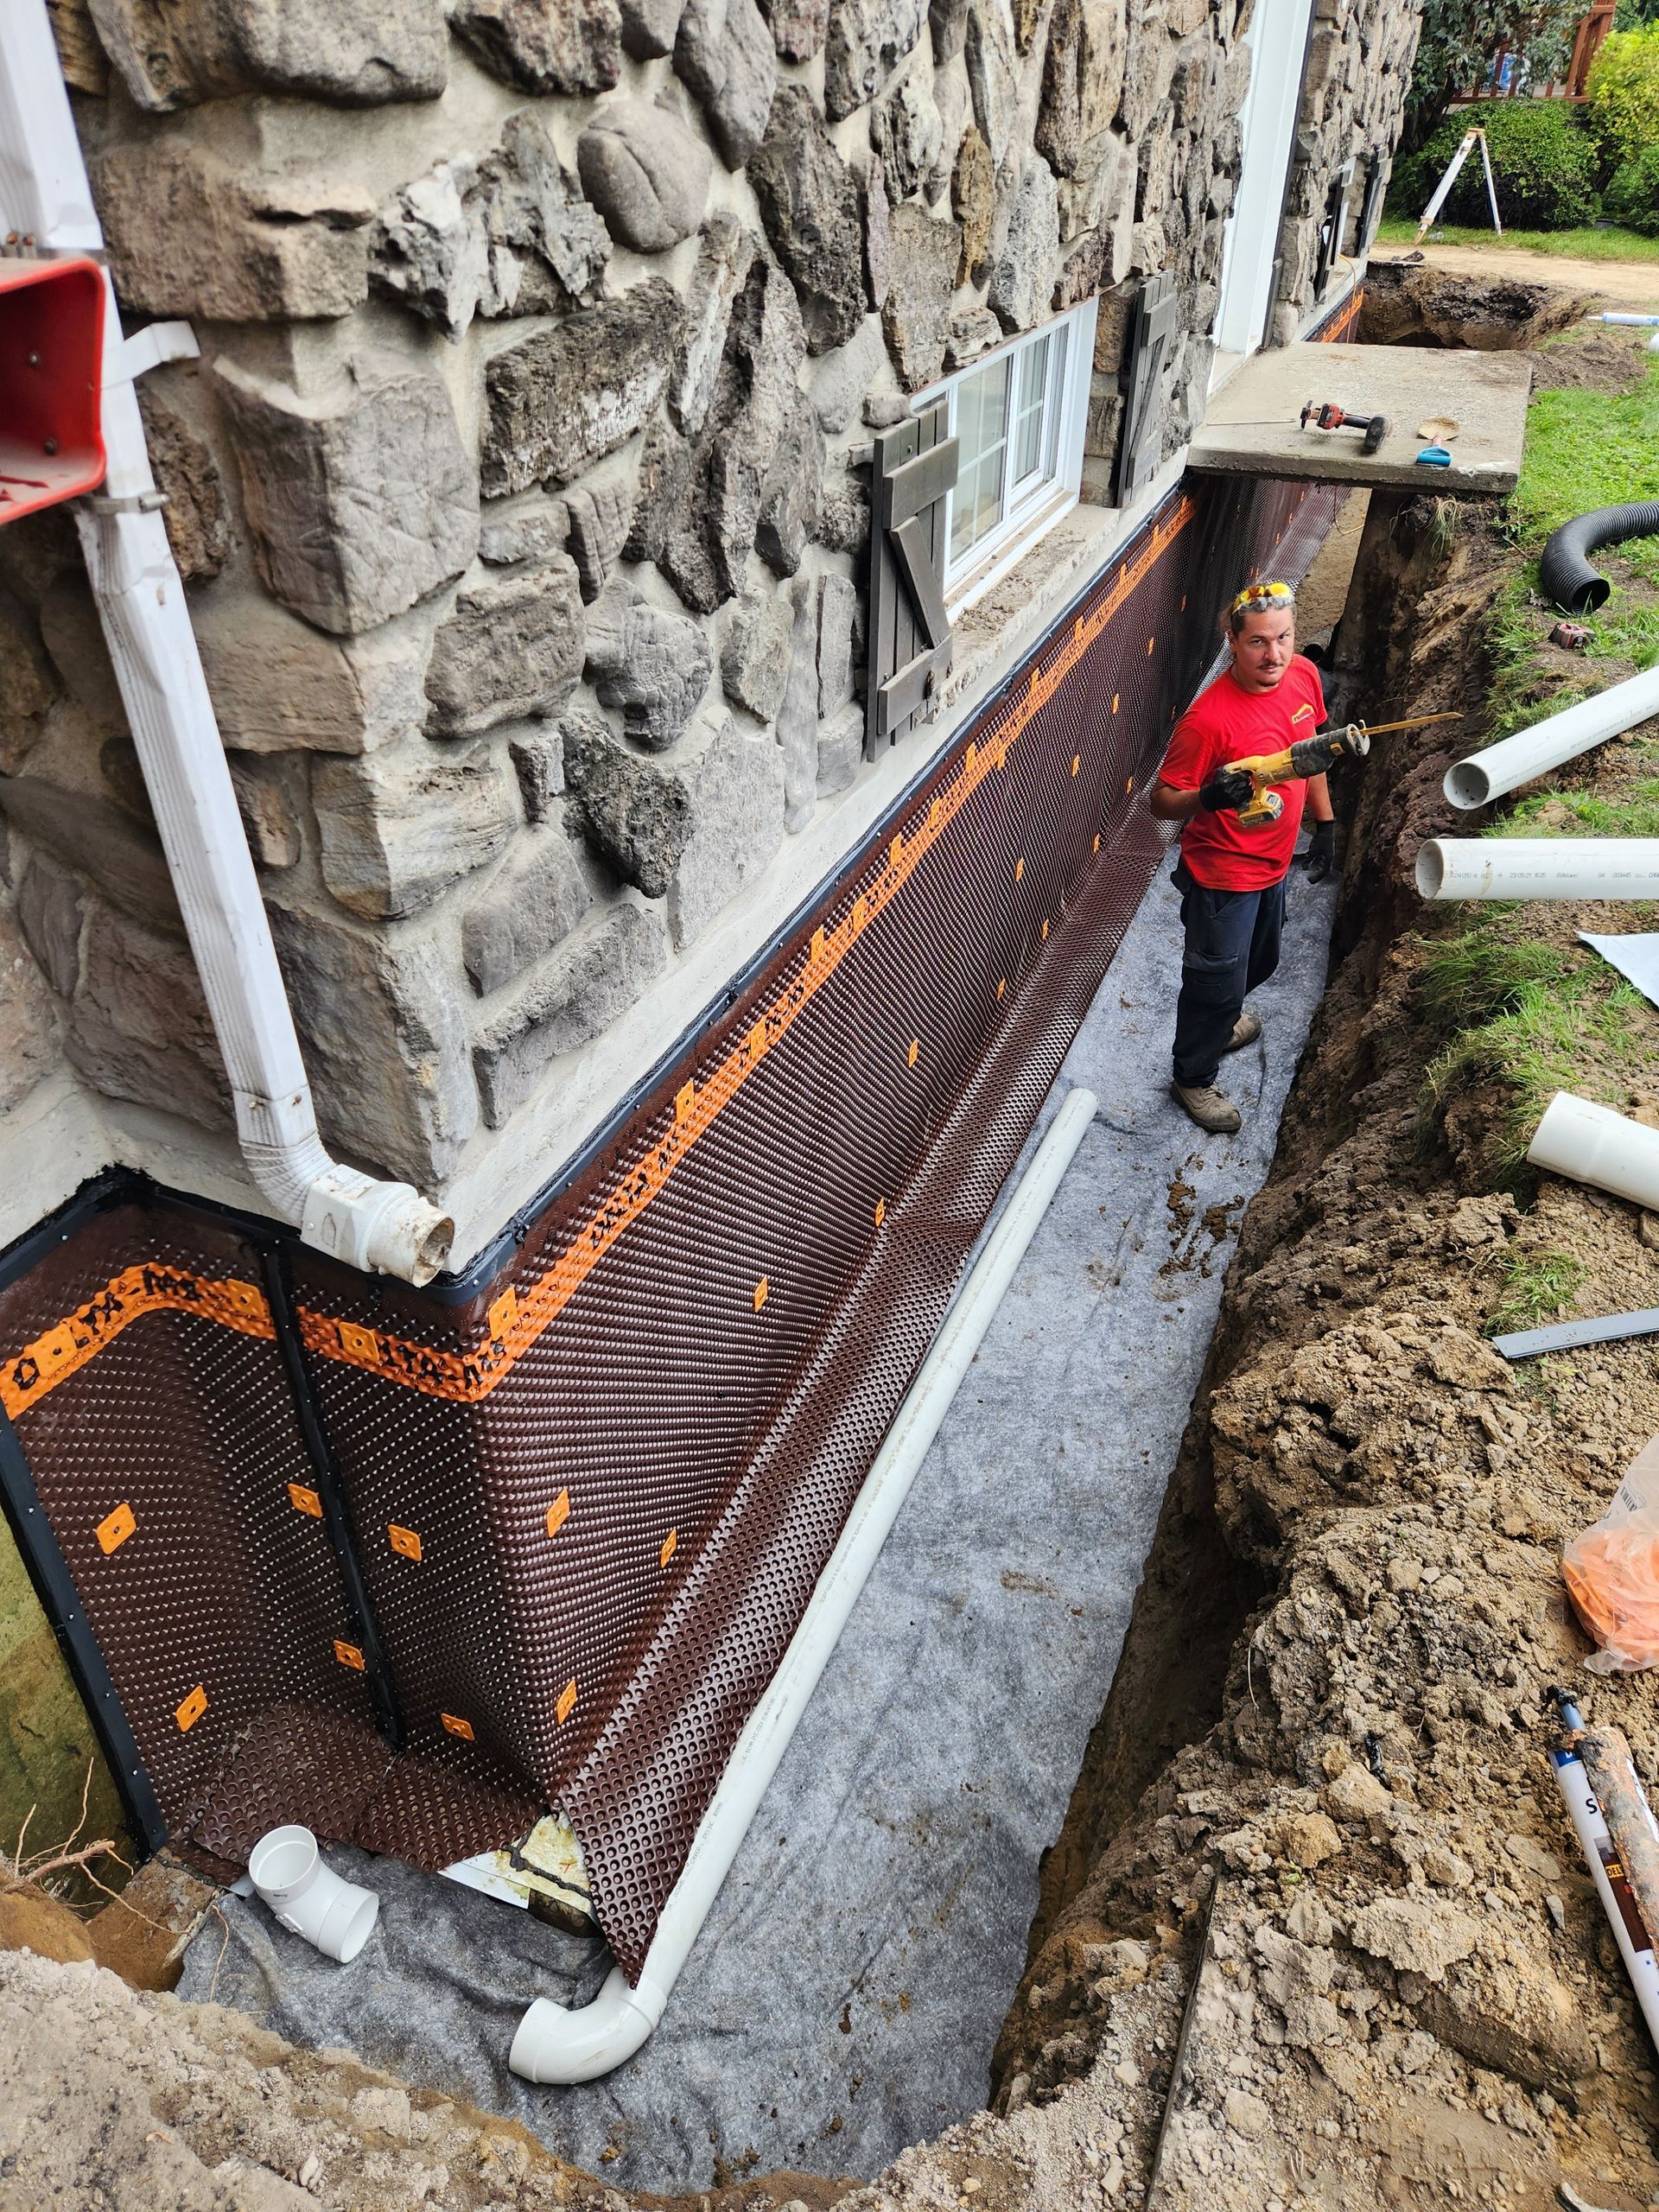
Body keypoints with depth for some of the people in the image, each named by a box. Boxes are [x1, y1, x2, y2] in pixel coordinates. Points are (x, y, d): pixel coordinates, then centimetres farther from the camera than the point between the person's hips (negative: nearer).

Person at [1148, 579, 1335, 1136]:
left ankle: (1220, 1021, 58)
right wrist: (1208, 798, -43)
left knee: (1258, 962, 29)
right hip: (1222, 874, -7)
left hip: (1273, 861, 8)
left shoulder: (1303, 676, -8)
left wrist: (1324, 823, 12)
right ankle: (1194, 1077, 34)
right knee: (1216, 979, 10)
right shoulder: (1209, 718, -30)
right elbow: (1162, 800, -23)